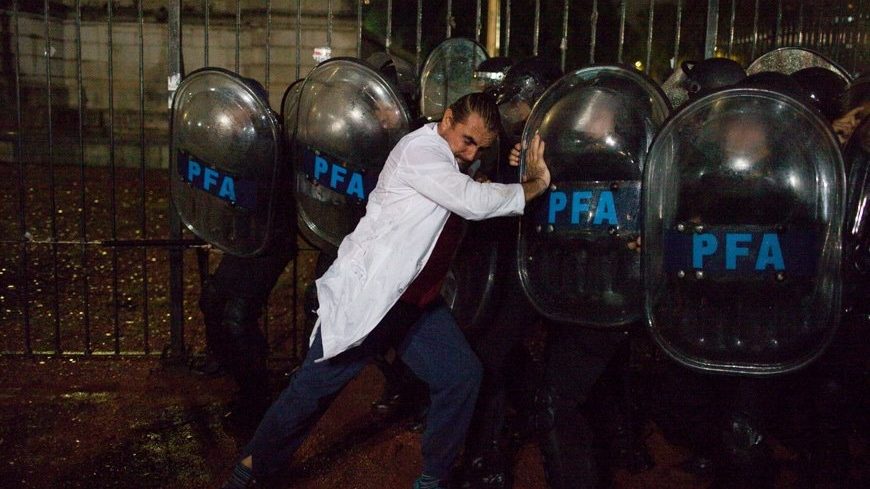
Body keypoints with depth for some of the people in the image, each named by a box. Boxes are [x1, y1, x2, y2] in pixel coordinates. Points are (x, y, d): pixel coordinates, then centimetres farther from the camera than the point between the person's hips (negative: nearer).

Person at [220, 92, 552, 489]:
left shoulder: (448, 161, 11)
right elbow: (476, 203, -27)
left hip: (416, 299, 9)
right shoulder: (420, 150, -18)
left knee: (463, 376, 0)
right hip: (366, 294, -8)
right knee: (314, 387, 0)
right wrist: (537, 183, -15)